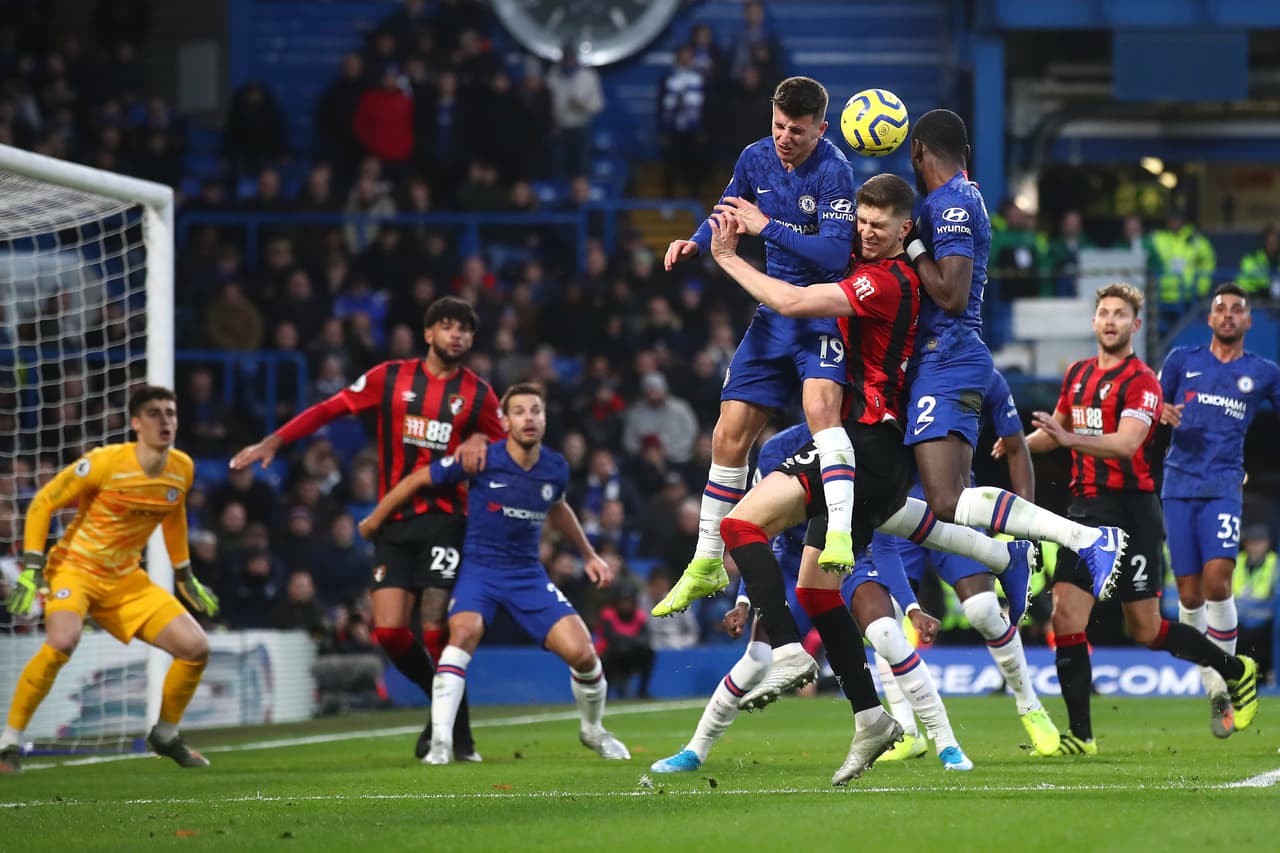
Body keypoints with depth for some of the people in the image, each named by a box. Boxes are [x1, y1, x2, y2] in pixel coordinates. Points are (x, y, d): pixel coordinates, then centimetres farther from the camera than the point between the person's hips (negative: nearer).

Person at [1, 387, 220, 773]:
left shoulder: (182, 469, -4)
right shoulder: (105, 463, -21)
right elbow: (41, 504, -12)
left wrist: (185, 578, 20)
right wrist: (31, 569, -18)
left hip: (126, 579, 6)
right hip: (73, 568, -6)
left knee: (196, 648, -2)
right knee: (62, 641, -36)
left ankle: (166, 735, 23)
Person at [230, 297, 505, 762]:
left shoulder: (478, 393, 5)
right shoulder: (391, 377, 5)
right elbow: (331, 408, 7)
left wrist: (480, 441, -9)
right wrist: (274, 441, -2)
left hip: (445, 519, -2)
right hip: (395, 521, 2)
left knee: (436, 631, -12)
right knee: (389, 630, -6)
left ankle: (457, 726, 4)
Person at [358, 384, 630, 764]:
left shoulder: (556, 469, -2)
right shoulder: (482, 460, -16)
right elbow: (418, 479, -4)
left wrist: (588, 555, 26)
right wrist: (374, 520, 5)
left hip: (528, 574, 3)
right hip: (479, 568, -3)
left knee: (582, 654, -10)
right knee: (464, 631, -34)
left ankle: (593, 730, 22)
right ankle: (440, 743, -33)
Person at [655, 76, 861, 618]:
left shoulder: (833, 173, -18)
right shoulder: (756, 158, 3)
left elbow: (834, 253, -27)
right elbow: (727, 217, 20)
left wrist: (766, 227, -24)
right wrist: (696, 243, -1)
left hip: (823, 310, -7)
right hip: (775, 311, 7)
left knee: (820, 404, -33)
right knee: (730, 434, 6)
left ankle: (840, 534, -43)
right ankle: (707, 565, 18)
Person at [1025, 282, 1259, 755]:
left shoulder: (1142, 382, -9)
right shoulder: (1078, 374, 13)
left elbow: (1126, 443, -24)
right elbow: (1059, 428, 29)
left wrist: (1071, 438, -39)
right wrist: (1021, 442, 9)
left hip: (1130, 510, -6)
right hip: (1085, 509, 6)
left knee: (1145, 630, -1)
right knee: (1066, 615, -8)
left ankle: (1236, 670, 23)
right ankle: (1080, 735, -6)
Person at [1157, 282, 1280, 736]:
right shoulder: (1182, 359, 12)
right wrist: (1161, 412, -8)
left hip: (1223, 486, -2)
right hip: (1180, 486, 2)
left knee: (1217, 581, -18)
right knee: (1189, 594, 0)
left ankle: (1222, 691, -8)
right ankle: (1212, 685, 14)